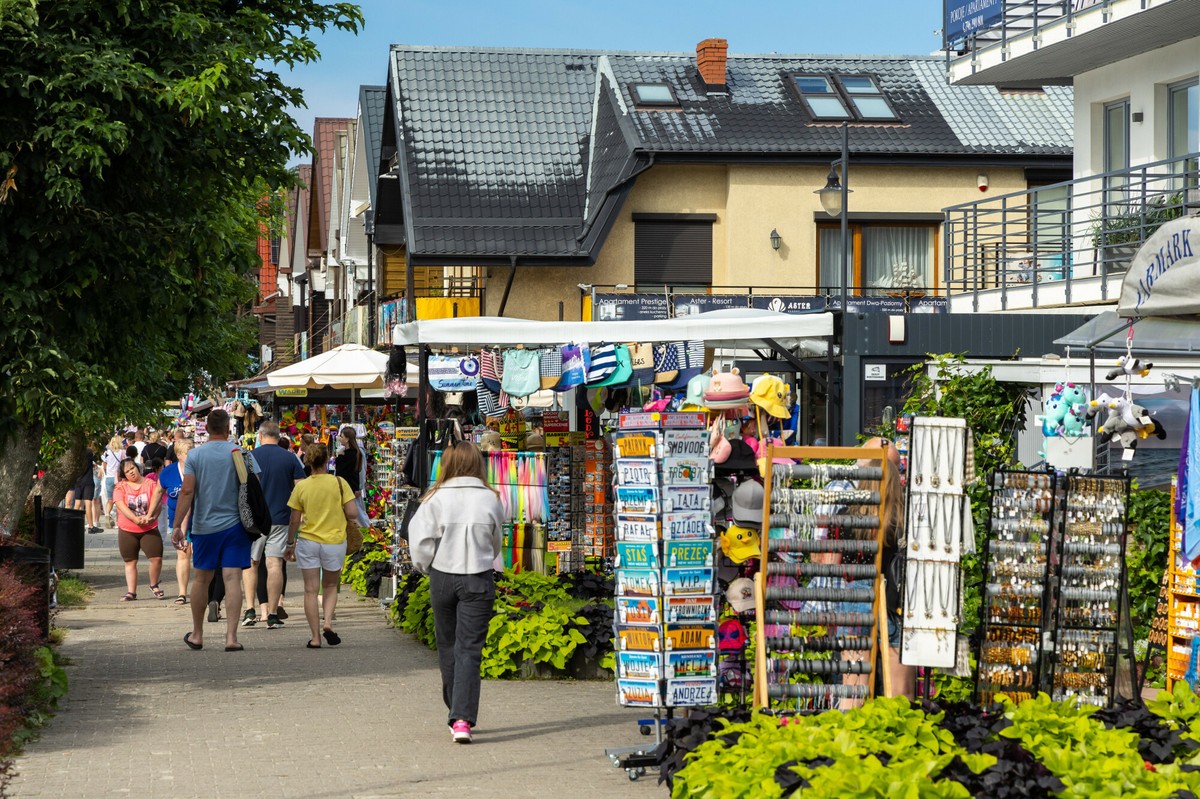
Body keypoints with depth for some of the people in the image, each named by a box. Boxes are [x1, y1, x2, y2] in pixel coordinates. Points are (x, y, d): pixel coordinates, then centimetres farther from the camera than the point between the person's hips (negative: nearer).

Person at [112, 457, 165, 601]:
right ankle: (131, 592, 11)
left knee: (156, 558, -9)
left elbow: (157, 503, -6)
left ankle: (154, 586, 13)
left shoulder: (151, 484, 1)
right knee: (130, 562, 4)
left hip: (149, 529, 0)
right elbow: (121, 506, -11)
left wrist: (150, 517, -24)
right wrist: (136, 520, -23)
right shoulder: (120, 487, 1)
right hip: (127, 531, 0)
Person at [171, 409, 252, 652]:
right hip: (234, 525, -1)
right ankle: (231, 636, -11)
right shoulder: (240, 453, -2)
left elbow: (187, 491, -7)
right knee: (232, 579, -4)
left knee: (201, 579, 13)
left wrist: (177, 525, -5)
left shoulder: (195, 455, -2)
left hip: (204, 526, 1)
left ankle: (197, 634, 25)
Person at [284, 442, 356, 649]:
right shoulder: (339, 483, -8)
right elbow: (353, 513, -10)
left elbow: (294, 520, 1)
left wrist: (290, 543, 13)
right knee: (330, 586, 18)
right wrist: (345, 517, 12)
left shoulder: (301, 486, -4)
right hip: (334, 542, 0)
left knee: (311, 590, 6)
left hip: (308, 542, 0)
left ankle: (315, 636, 2)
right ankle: (328, 622, -5)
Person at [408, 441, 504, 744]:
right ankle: (463, 718, -14)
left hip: (442, 576, 1)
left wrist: (427, 568, 10)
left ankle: (457, 713, 25)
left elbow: (420, 540, -7)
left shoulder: (437, 498, -8)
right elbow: (496, 543, 8)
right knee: (469, 650, -1)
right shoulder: (490, 499, -4)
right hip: (478, 579, 0)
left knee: (448, 647, 16)